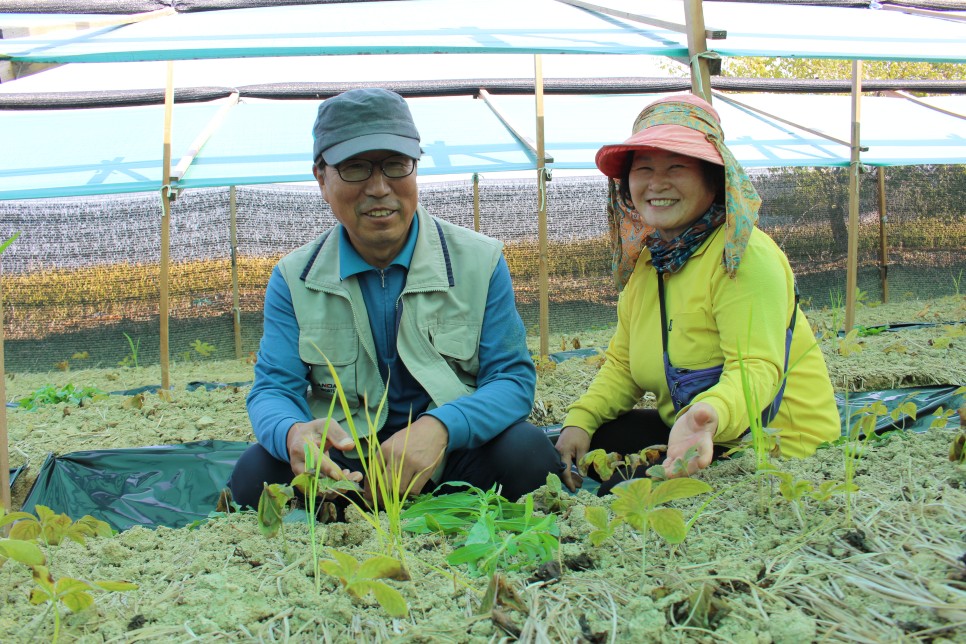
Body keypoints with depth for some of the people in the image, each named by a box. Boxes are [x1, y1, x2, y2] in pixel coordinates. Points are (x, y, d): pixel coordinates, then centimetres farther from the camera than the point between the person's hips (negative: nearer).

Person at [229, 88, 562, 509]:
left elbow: (513, 379, -7)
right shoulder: (294, 280, 2)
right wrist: (292, 433, -33)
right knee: (256, 472, -28)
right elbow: (274, 390, -5)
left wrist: (439, 428, -30)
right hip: (342, 464, 1)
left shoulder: (480, 262, -2)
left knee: (528, 451, -30)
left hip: (455, 456, 0)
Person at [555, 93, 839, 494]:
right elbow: (623, 363, 10)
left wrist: (708, 415, -50)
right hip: (689, 432, 8)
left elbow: (756, 368, -29)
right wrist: (580, 420, -8)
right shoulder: (646, 261, 6)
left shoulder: (746, 256, -20)